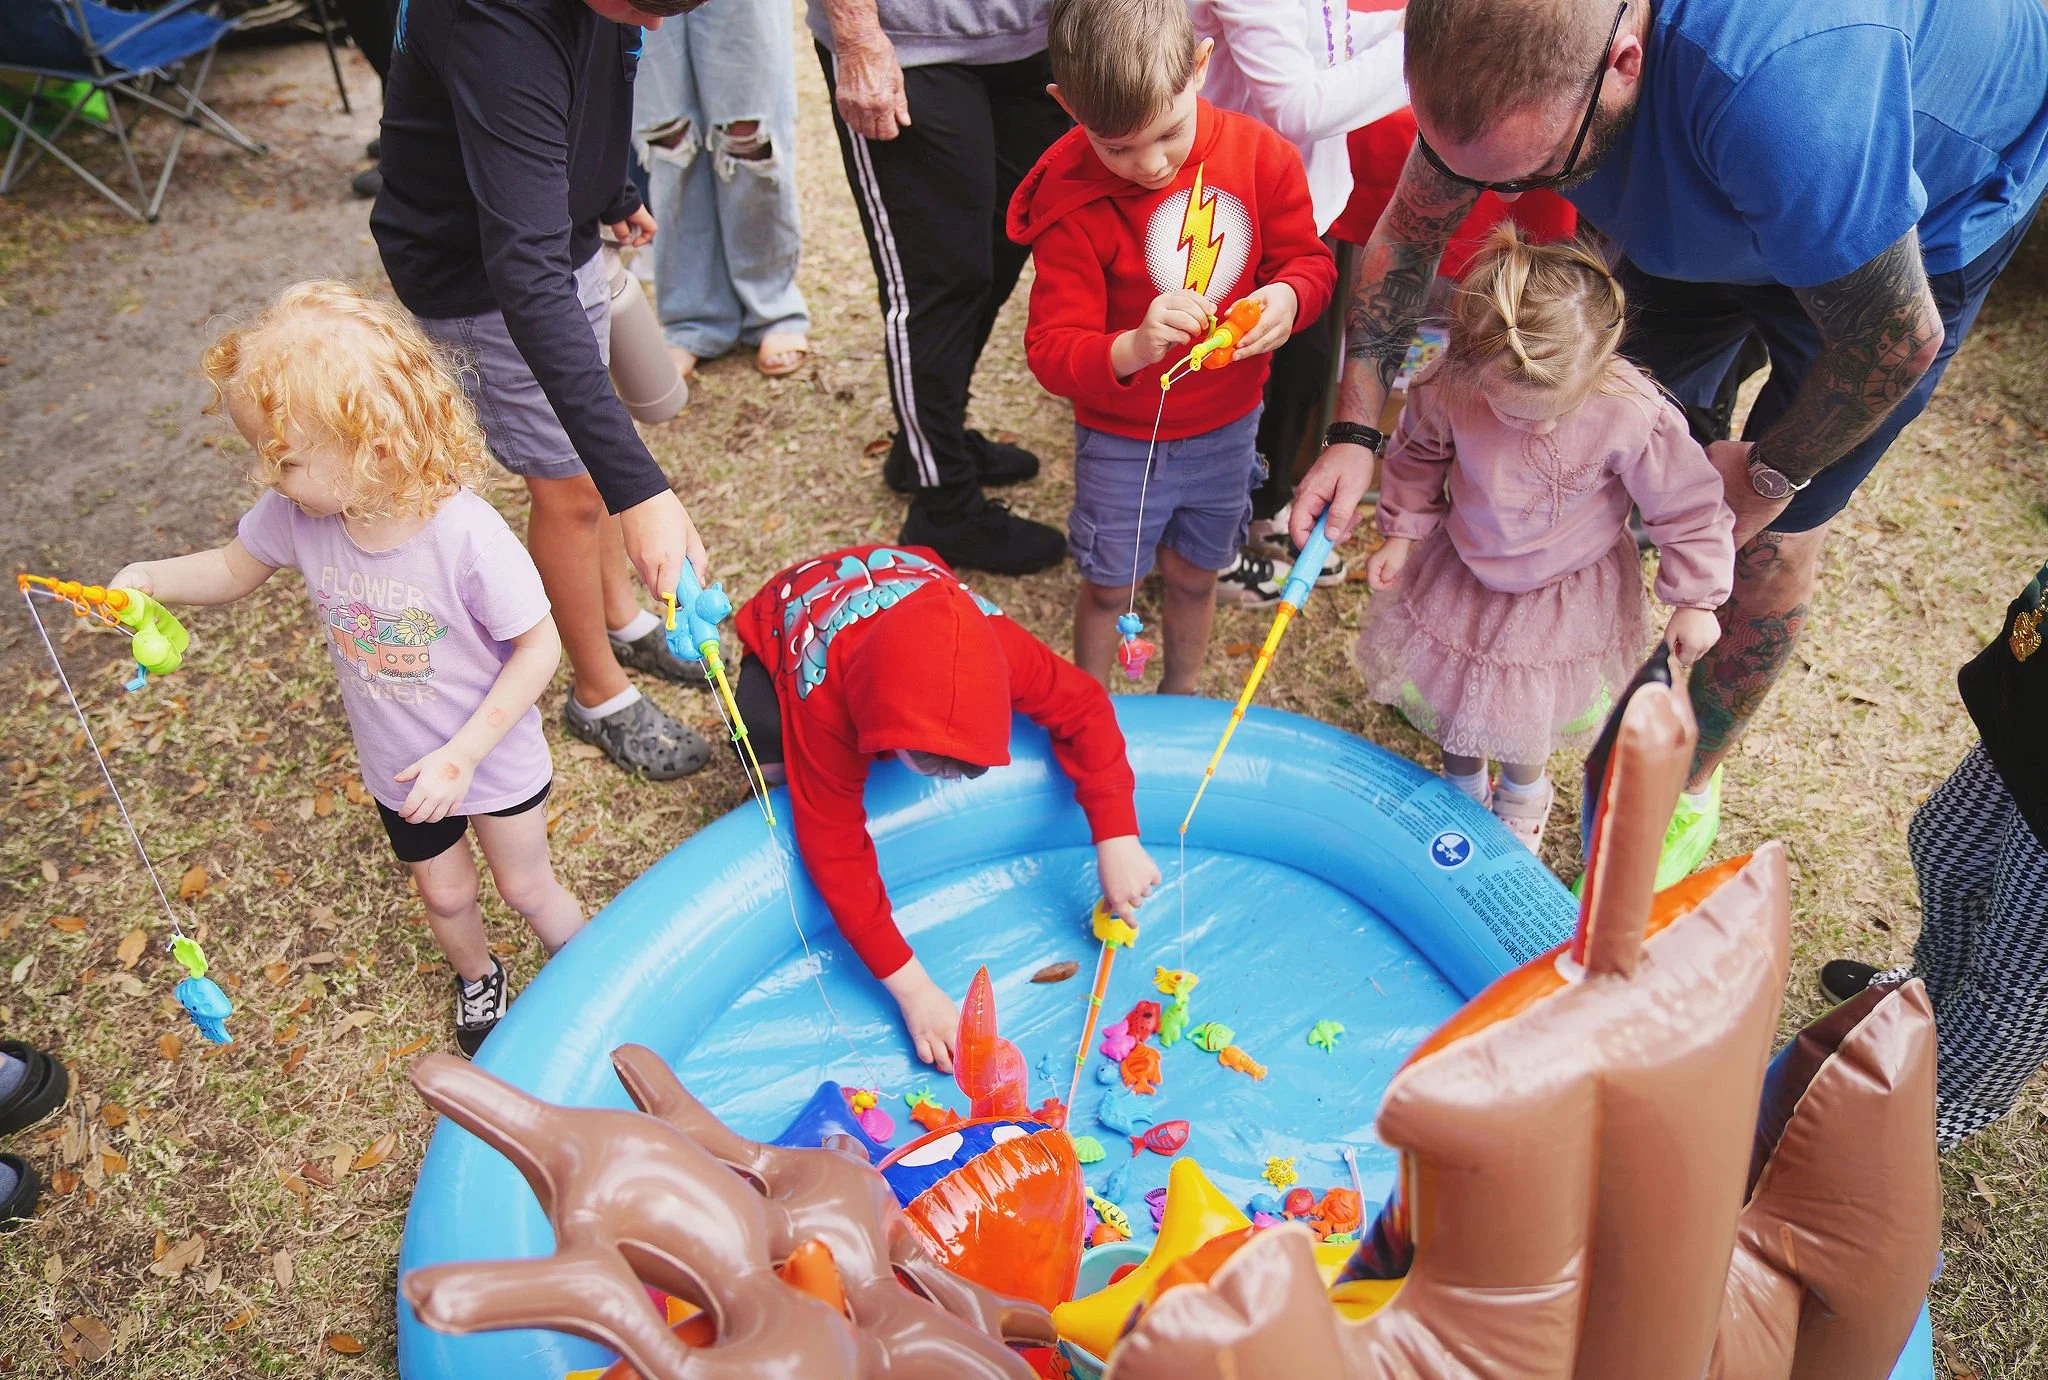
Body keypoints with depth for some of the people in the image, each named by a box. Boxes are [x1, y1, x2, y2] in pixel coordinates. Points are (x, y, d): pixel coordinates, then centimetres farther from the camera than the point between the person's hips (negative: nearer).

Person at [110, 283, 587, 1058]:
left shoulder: (466, 536, -35)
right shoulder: (297, 515, -19)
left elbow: (539, 647, -26)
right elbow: (236, 568, 2)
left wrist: (463, 754, -27)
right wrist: (148, 579, -17)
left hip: (493, 758, -4)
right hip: (400, 770, 5)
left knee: (527, 889, 18)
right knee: (445, 894, 25)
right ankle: (476, 976, 57)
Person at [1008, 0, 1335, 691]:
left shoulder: (1260, 154, -13)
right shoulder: (1073, 201, -22)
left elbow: (1310, 260, -1)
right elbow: (1051, 350, -23)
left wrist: (1287, 297, -26)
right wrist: (1130, 350, -43)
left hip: (1227, 426, 3)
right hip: (1121, 439, -3)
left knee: (1194, 576, 21)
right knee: (1110, 585, 13)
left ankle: (1180, 695, 47)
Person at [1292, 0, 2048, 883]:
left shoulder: (1781, 87, -48)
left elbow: (1897, 340, -33)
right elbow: (1406, 232, -12)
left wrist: (1769, 473, -15)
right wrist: (1353, 431, -17)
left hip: (1930, 206, -5)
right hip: (1703, 198, 5)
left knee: (1772, 536, -1)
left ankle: (1689, 788, 22)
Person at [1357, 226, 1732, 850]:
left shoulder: (1634, 414, -34)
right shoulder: (1447, 387, -28)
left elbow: (1687, 505, -17)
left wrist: (1695, 599, -11)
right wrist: (1401, 531, -3)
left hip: (1568, 598, -2)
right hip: (1460, 576, 3)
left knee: (1526, 721, 14)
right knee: (1446, 694, 21)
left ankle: (1523, 793, 50)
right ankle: (1462, 785, 53)